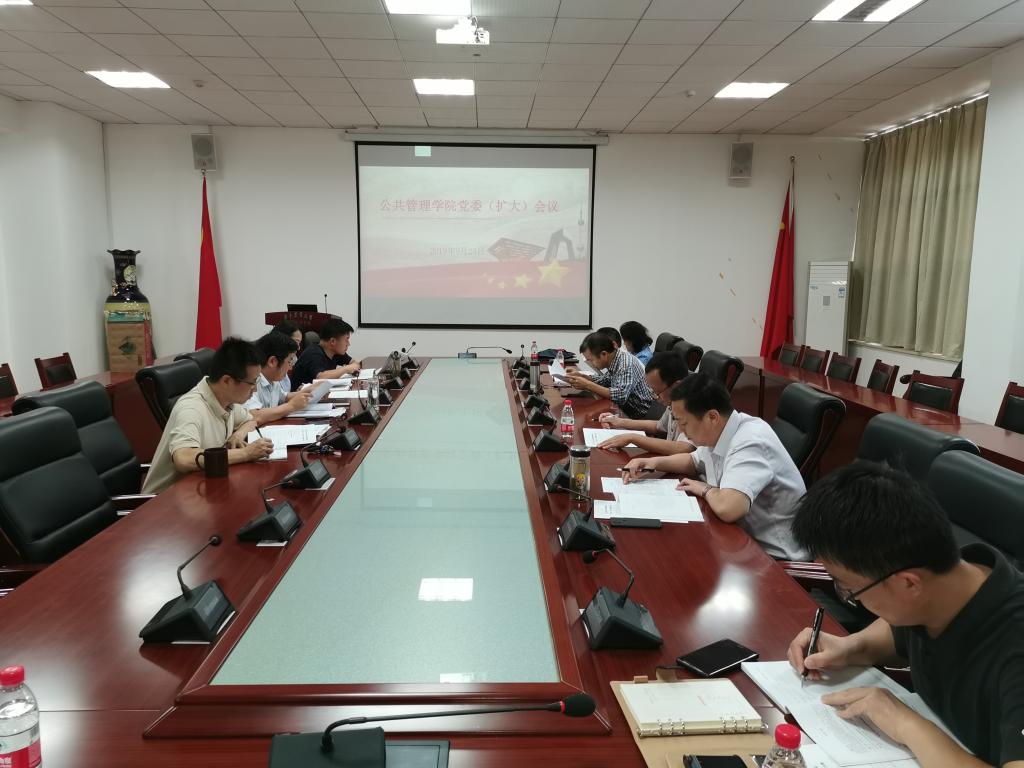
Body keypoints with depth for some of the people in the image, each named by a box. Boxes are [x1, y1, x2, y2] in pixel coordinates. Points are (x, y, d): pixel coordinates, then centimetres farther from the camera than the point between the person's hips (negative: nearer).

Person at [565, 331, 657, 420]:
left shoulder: (626, 364, -23)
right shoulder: (614, 359, 1)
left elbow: (621, 396, -33)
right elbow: (606, 380, 17)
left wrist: (588, 385, -29)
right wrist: (582, 376, 2)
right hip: (626, 411, 7)